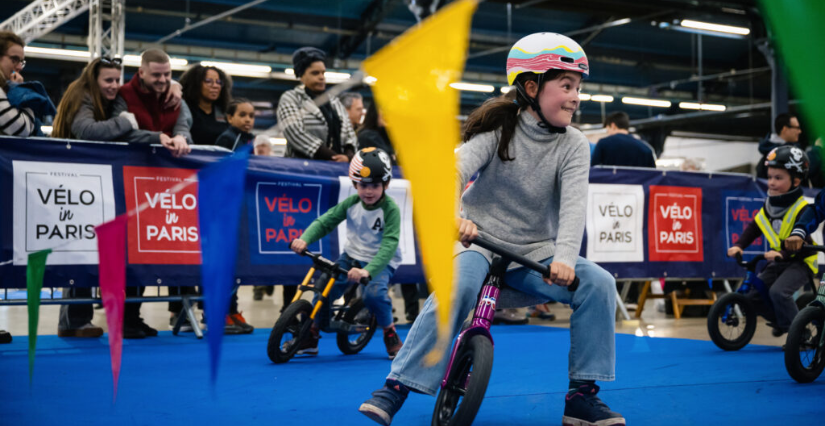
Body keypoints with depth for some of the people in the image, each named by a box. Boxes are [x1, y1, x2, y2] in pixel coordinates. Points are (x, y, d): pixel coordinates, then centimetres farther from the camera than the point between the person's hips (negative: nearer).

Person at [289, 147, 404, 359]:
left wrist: (367, 271, -44)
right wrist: (304, 240, -29)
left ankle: (390, 334, -4)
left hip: (381, 262, -4)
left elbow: (389, 244, -30)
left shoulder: (391, 209, -20)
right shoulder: (351, 203, -6)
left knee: (373, 293, -32)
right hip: (352, 256, 4)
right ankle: (312, 336, 6)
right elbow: (324, 222, -8)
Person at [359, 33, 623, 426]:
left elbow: (573, 205, -17)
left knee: (598, 283, -21)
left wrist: (565, 257, -36)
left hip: (536, 252, 3)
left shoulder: (573, 146, -2)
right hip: (481, 239, -3)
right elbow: (458, 166, -21)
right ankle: (397, 387, -26)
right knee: (458, 286, -35)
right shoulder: (499, 128, -6)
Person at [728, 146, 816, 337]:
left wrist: (782, 253, -43)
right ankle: (780, 322, 28)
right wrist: (739, 246, -12)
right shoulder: (769, 205, 3)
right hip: (779, 262, 8)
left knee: (778, 291, -30)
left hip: (800, 261, -7)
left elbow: (801, 238, -29)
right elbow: (754, 228, 4)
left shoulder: (801, 208, -20)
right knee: (754, 296, 2)